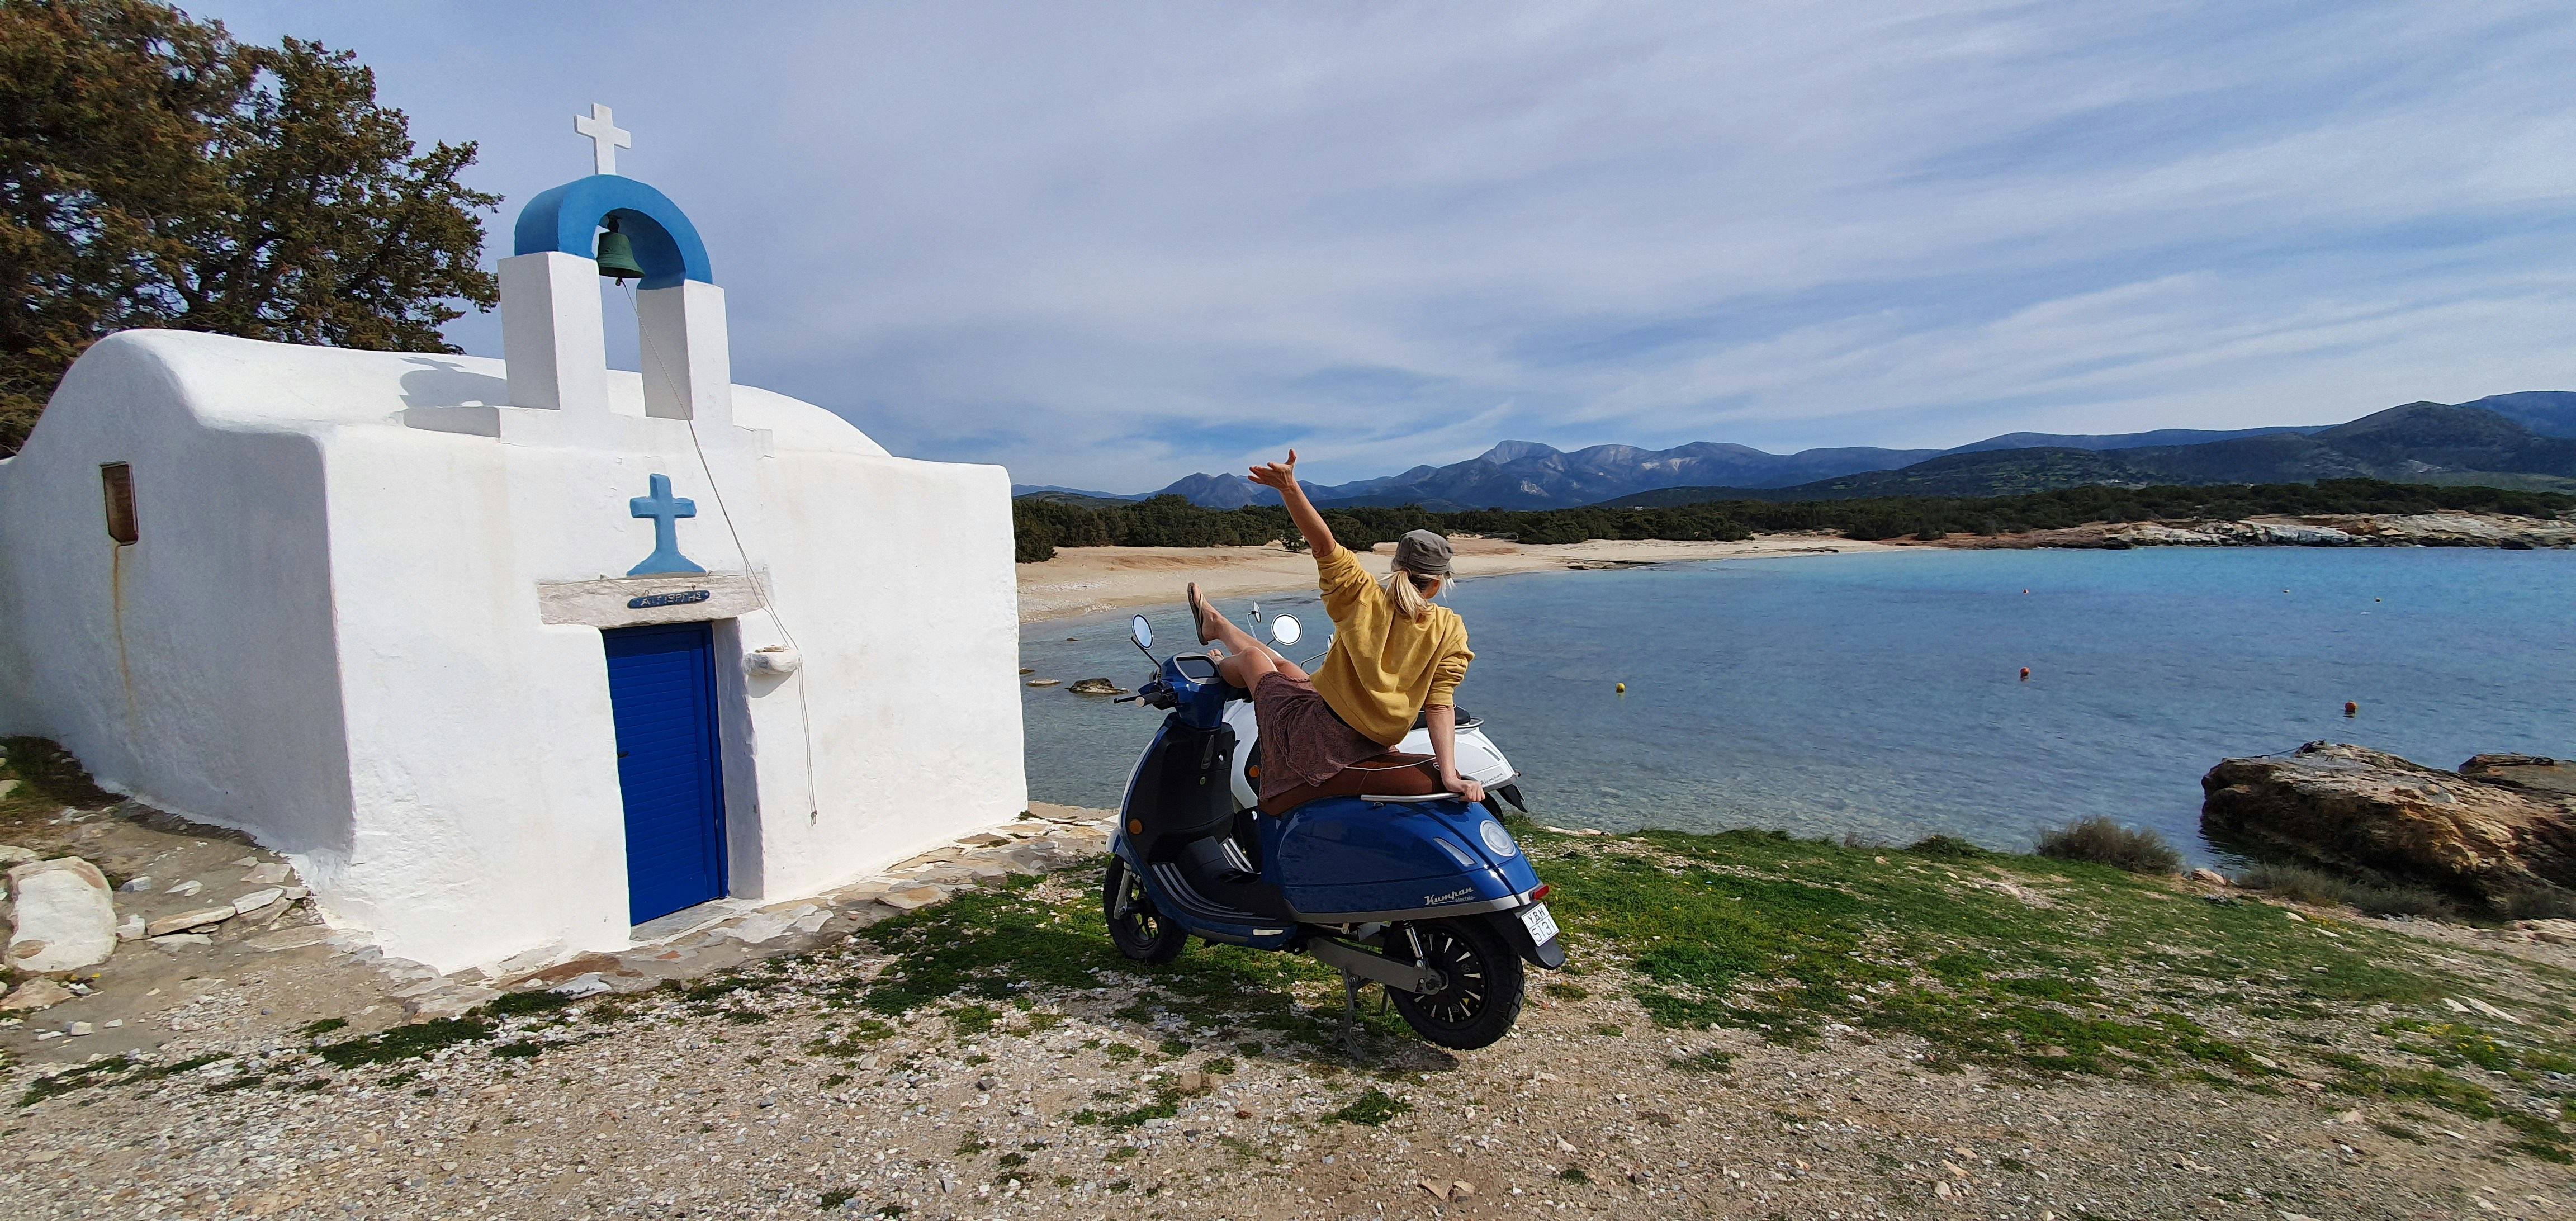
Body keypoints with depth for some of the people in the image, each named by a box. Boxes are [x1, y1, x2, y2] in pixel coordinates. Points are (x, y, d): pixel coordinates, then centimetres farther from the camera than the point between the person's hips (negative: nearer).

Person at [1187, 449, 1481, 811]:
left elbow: (1324, 543, -25)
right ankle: (1215, 626, 57)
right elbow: (1441, 703, -18)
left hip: (1315, 736, -4)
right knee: (1284, 666, 30)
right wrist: (1450, 774, -20)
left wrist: (1289, 488, -29)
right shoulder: (1451, 630, -11)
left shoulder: (1364, 598, -15)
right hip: (1373, 746, 5)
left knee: (1252, 657, 24)